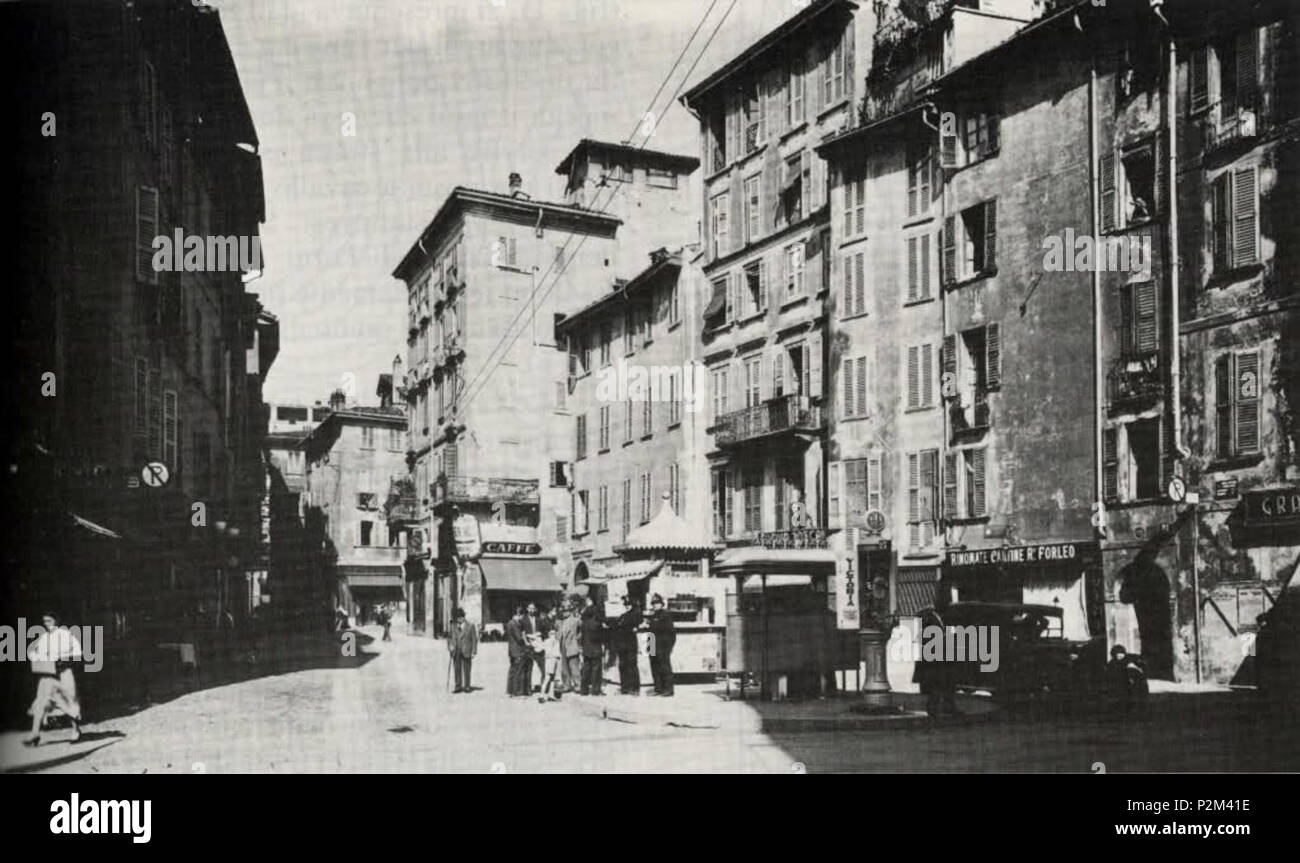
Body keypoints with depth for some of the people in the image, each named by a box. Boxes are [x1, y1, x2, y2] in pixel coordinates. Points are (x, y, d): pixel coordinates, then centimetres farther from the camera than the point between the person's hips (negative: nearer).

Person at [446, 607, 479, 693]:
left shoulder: (470, 627, -2)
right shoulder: (453, 627, 8)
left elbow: (474, 639, -1)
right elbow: (449, 637, 17)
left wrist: (473, 652, -6)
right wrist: (450, 645, -2)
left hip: (466, 653, -3)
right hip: (456, 652, 3)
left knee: (466, 670, 1)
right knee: (457, 669, 2)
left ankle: (467, 686, 9)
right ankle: (458, 687, 7)